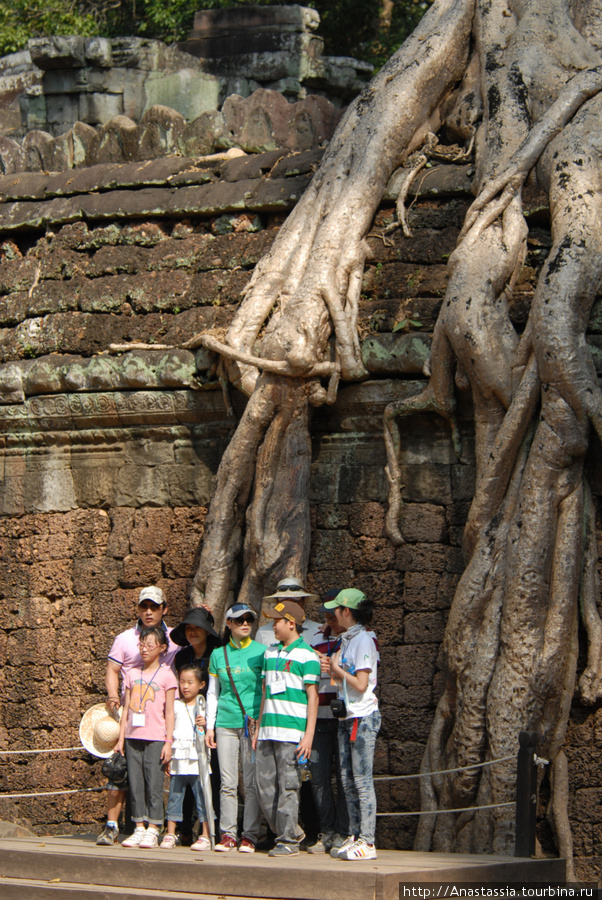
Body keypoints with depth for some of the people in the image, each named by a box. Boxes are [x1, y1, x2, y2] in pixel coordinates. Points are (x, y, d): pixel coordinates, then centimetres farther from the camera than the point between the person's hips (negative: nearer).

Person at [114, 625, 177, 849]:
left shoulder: (166, 675, 1)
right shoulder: (132, 674, 12)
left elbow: (169, 712, 0)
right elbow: (126, 708, 14)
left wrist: (168, 742, -5)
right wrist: (121, 738, 10)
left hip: (155, 738, -4)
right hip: (133, 738, 4)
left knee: (154, 785, -4)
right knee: (135, 784, 3)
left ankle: (152, 831, 0)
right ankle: (139, 828, 9)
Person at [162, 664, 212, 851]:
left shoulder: (204, 704, 6)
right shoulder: (175, 705, 13)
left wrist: (206, 724, -12)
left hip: (198, 760, -3)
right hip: (177, 758, 3)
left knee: (202, 797, -4)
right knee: (174, 796, 4)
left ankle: (205, 836, -1)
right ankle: (170, 834, 11)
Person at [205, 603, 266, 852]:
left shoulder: (260, 652, 4)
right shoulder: (218, 654, 11)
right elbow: (212, 693, 16)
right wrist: (210, 726, 9)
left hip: (254, 723, -2)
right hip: (226, 723, 2)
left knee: (252, 783, -4)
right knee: (228, 783, 0)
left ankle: (249, 836, 1)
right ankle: (228, 834, 7)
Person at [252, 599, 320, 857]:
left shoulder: (306, 656, -5)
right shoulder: (270, 653, 17)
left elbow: (313, 697, -7)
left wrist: (309, 735, -12)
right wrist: (258, 729, 20)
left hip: (291, 732, -7)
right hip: (268, 730, 7)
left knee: (288, 786, -6)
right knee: (265, 786, 5)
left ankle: (288, 840, 0)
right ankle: (291, 831, 17)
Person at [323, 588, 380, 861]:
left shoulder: (363, 640, -13)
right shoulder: (347, 640, 15)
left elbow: (361, 684, -18)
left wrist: (337, 669, -6)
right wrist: (334, 670, 4)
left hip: (362, 717, -9)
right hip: (346, 716, 9)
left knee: (362, 780, -9)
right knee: (347, 780, 10)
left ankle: (367, 842, -8)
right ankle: (354, 837, 15)